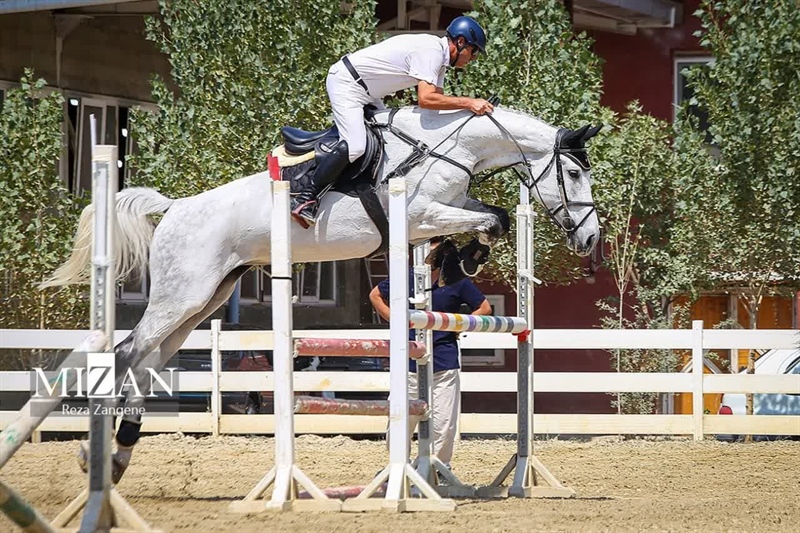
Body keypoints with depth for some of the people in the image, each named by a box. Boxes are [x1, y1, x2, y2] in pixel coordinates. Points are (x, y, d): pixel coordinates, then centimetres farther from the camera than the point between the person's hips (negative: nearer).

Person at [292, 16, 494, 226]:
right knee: (354, 146, -24)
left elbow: (438, 101, 9)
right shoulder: (431, 51, -21)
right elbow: (425, 99, -32)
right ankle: (304, 199, -21)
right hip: (345, 82, -11)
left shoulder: (439, 56, 10)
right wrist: (468, 103, -30)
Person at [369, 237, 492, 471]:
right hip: (410, 363, 1)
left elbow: (484, 309, 9)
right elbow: (375, 295, 17)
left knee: (443, 423, 1)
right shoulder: (408, 277, 4)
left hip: (444, 364, -1)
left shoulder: (457, 283, 2)